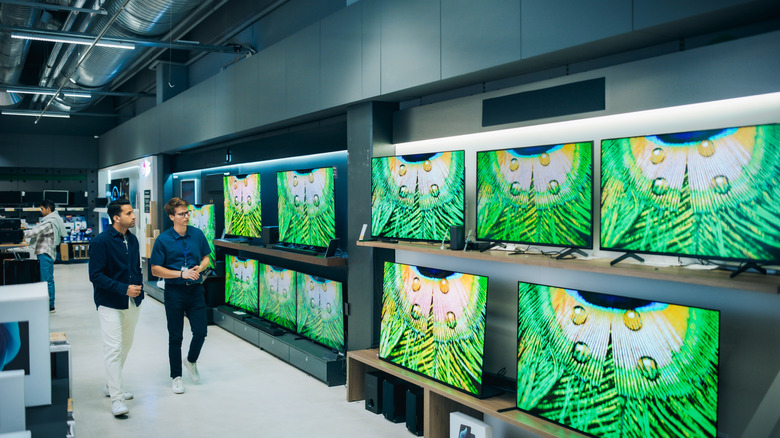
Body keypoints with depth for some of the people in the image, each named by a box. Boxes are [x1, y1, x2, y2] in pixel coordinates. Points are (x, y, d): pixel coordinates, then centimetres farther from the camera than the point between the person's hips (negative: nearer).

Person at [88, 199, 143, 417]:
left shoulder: (132, 239, 7)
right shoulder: (101, 242, -14)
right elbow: (96, 276, -17)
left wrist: (138, 288, 6)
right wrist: (124, 289, -23)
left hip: (132, 303, 7)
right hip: (110, 304, -7)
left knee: (125, 346, 16)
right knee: (113, 348, -8)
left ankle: (111, 385, 33)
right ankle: (116, 398, -4)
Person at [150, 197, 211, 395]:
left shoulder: (197, 234, 1)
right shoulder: (163, 240, -8)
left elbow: (206, 258, 13)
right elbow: (155, 270, -7)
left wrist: (199, 268, -9)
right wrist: (182, 274, -16)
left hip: (196, 290, 3)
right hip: (174, 292, -3)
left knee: (200, 332, 3)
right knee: (175, 337, 7)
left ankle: (191, 361, 33)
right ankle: (176, 376, 22)